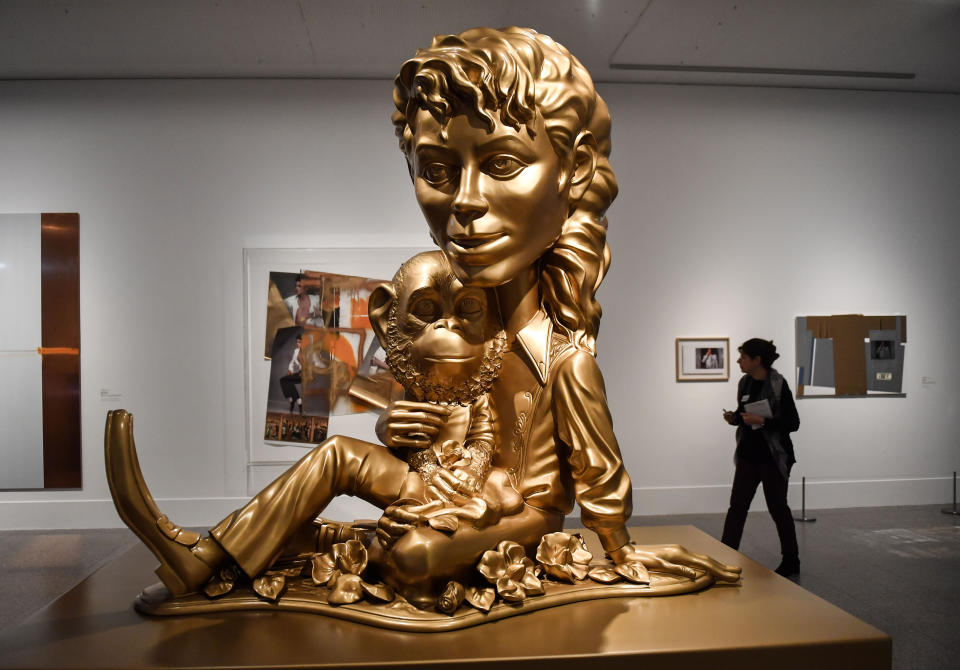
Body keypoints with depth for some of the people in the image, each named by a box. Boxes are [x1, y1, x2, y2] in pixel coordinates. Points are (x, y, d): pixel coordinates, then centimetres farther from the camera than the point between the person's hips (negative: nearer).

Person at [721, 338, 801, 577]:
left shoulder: (778, 385, -15)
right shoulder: (744, 383, 4)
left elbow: (793, 422, -14)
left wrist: (763, 421, -24)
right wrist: (734, 418, -4)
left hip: (773, 458, -6)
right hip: (748, 456, 6)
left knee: (778, 508, 8)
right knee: (737, 507, 4)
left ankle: (791, 561, 27)